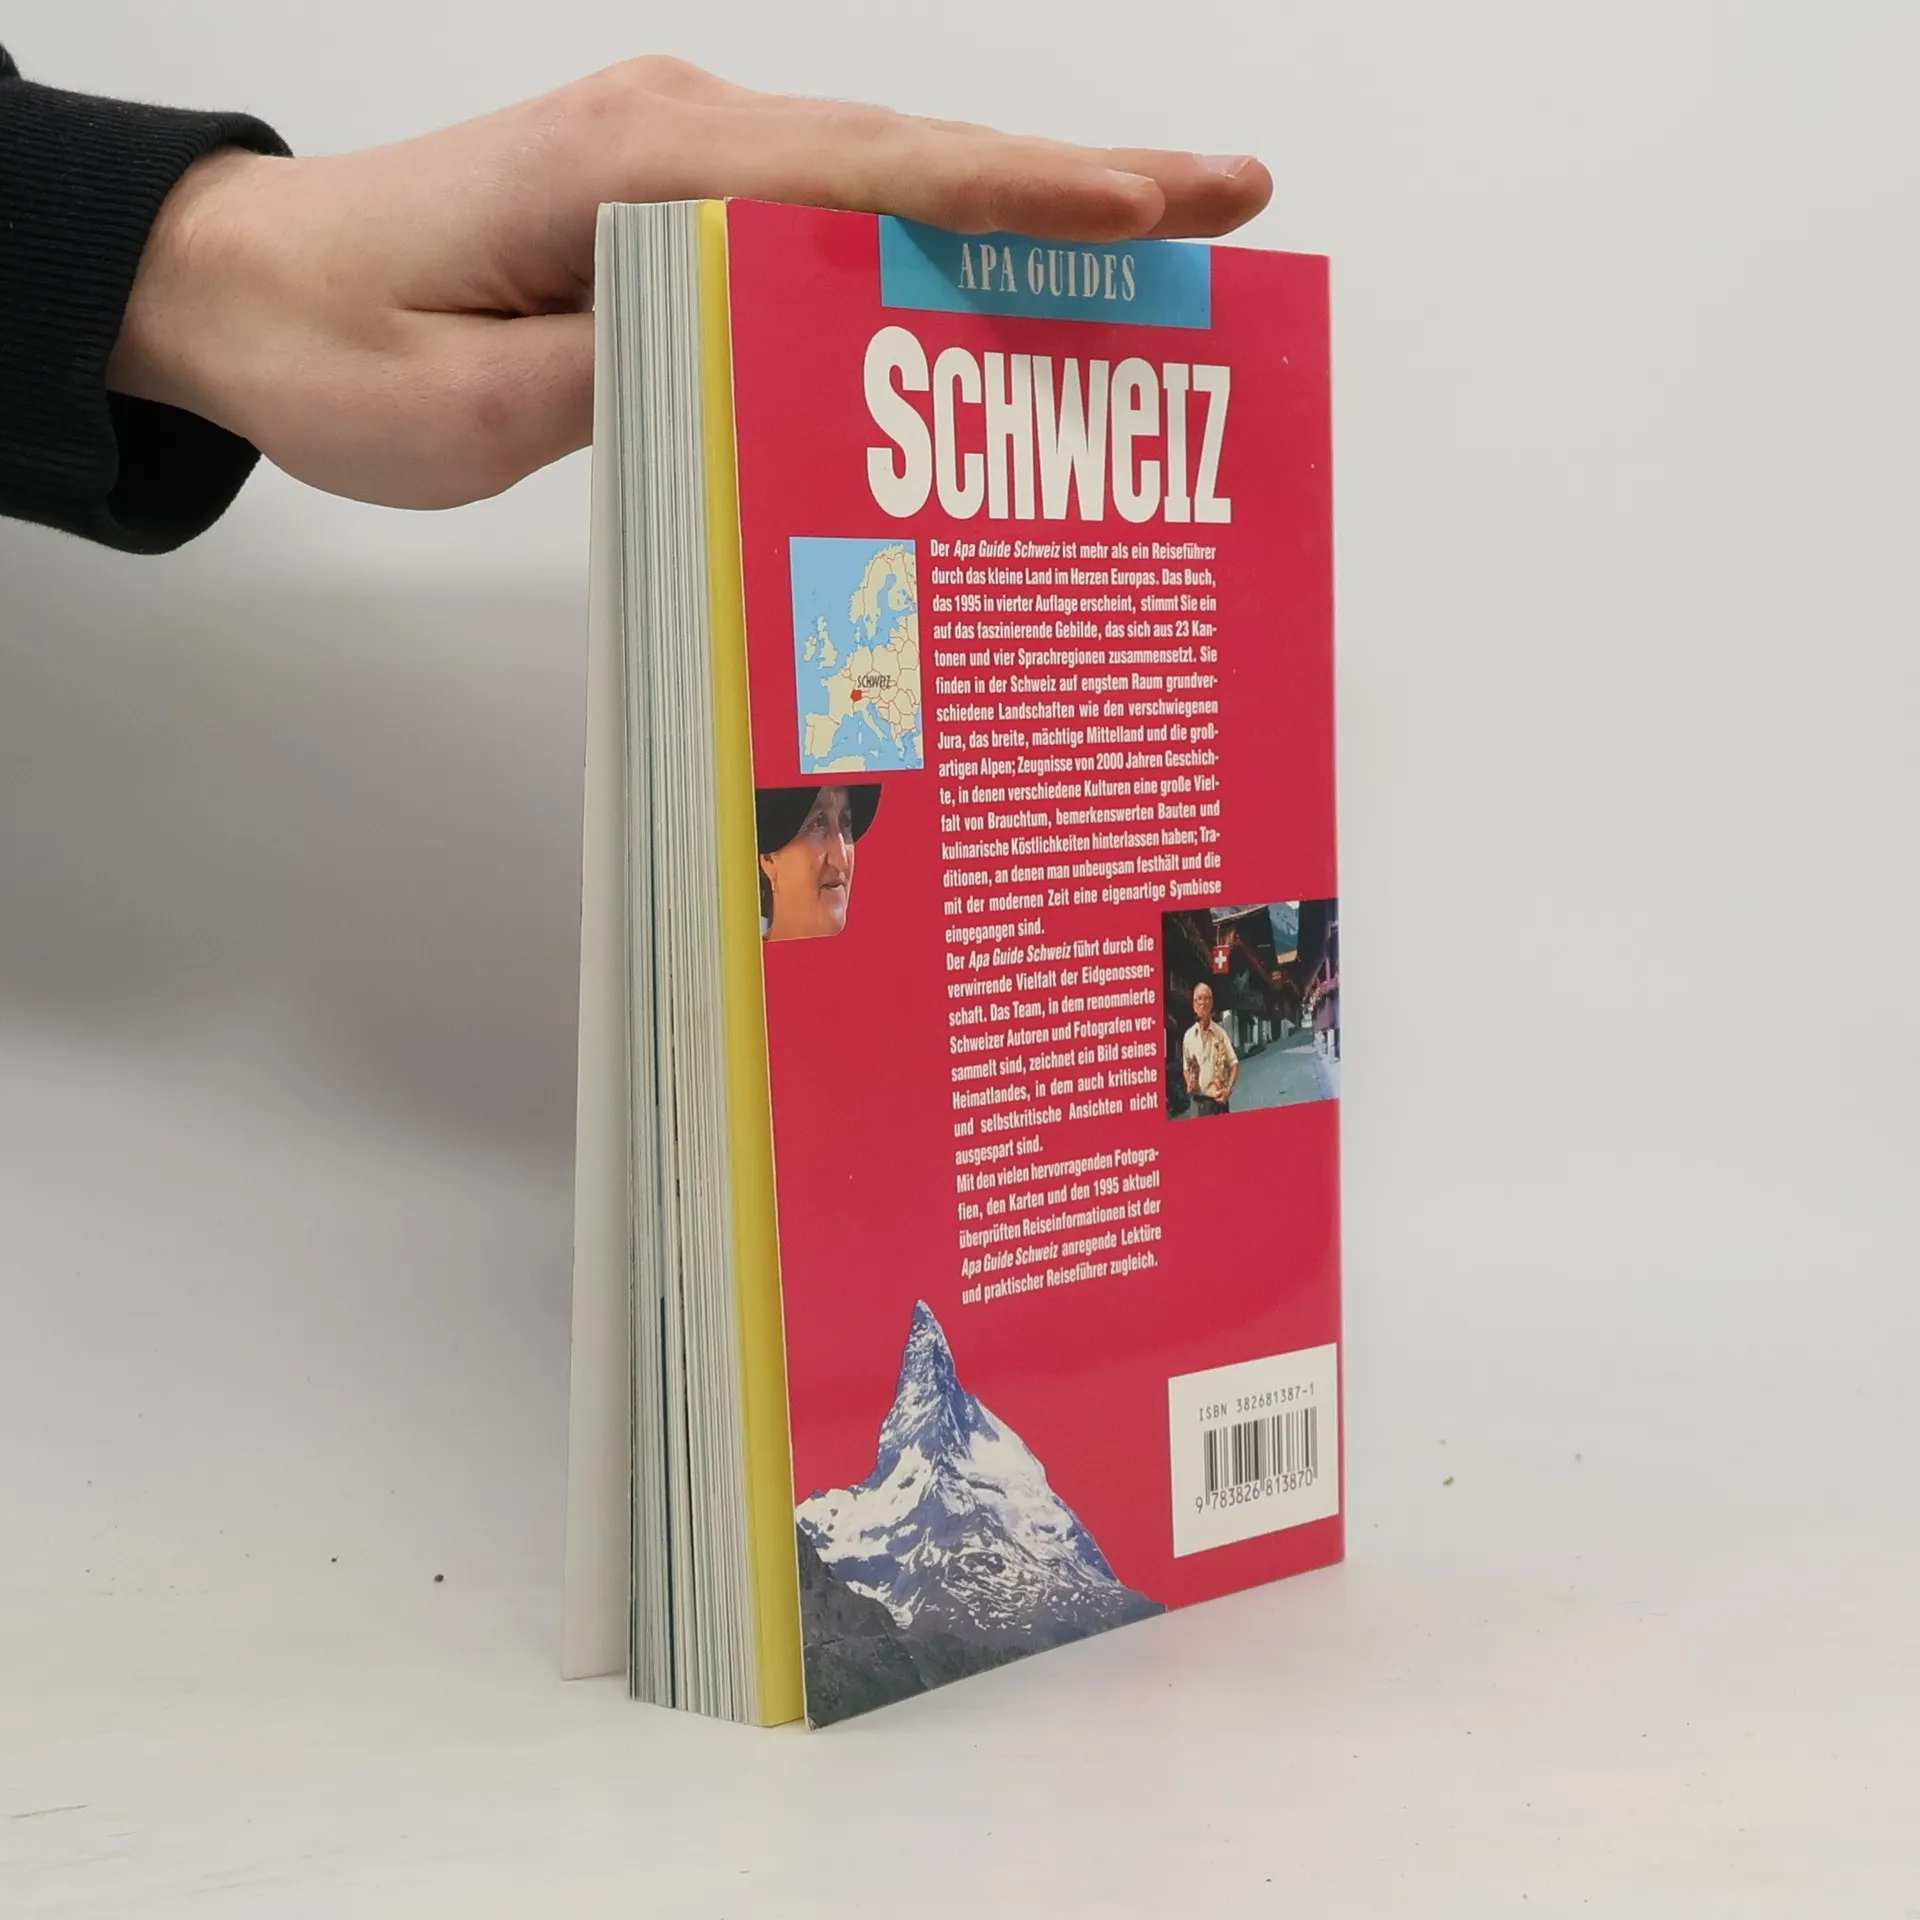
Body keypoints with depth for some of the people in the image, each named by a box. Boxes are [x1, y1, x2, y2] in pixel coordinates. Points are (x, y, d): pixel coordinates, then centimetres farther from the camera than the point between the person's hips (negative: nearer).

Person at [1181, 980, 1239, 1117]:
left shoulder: (1220, 1033, -1)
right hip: (1198, 1100, 2)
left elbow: (1234, 1064, 0)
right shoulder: (1189, 1035, 6)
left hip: (1218, 1100, -2)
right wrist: (1189, 1084, -2)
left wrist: (1228, 1089, -13)